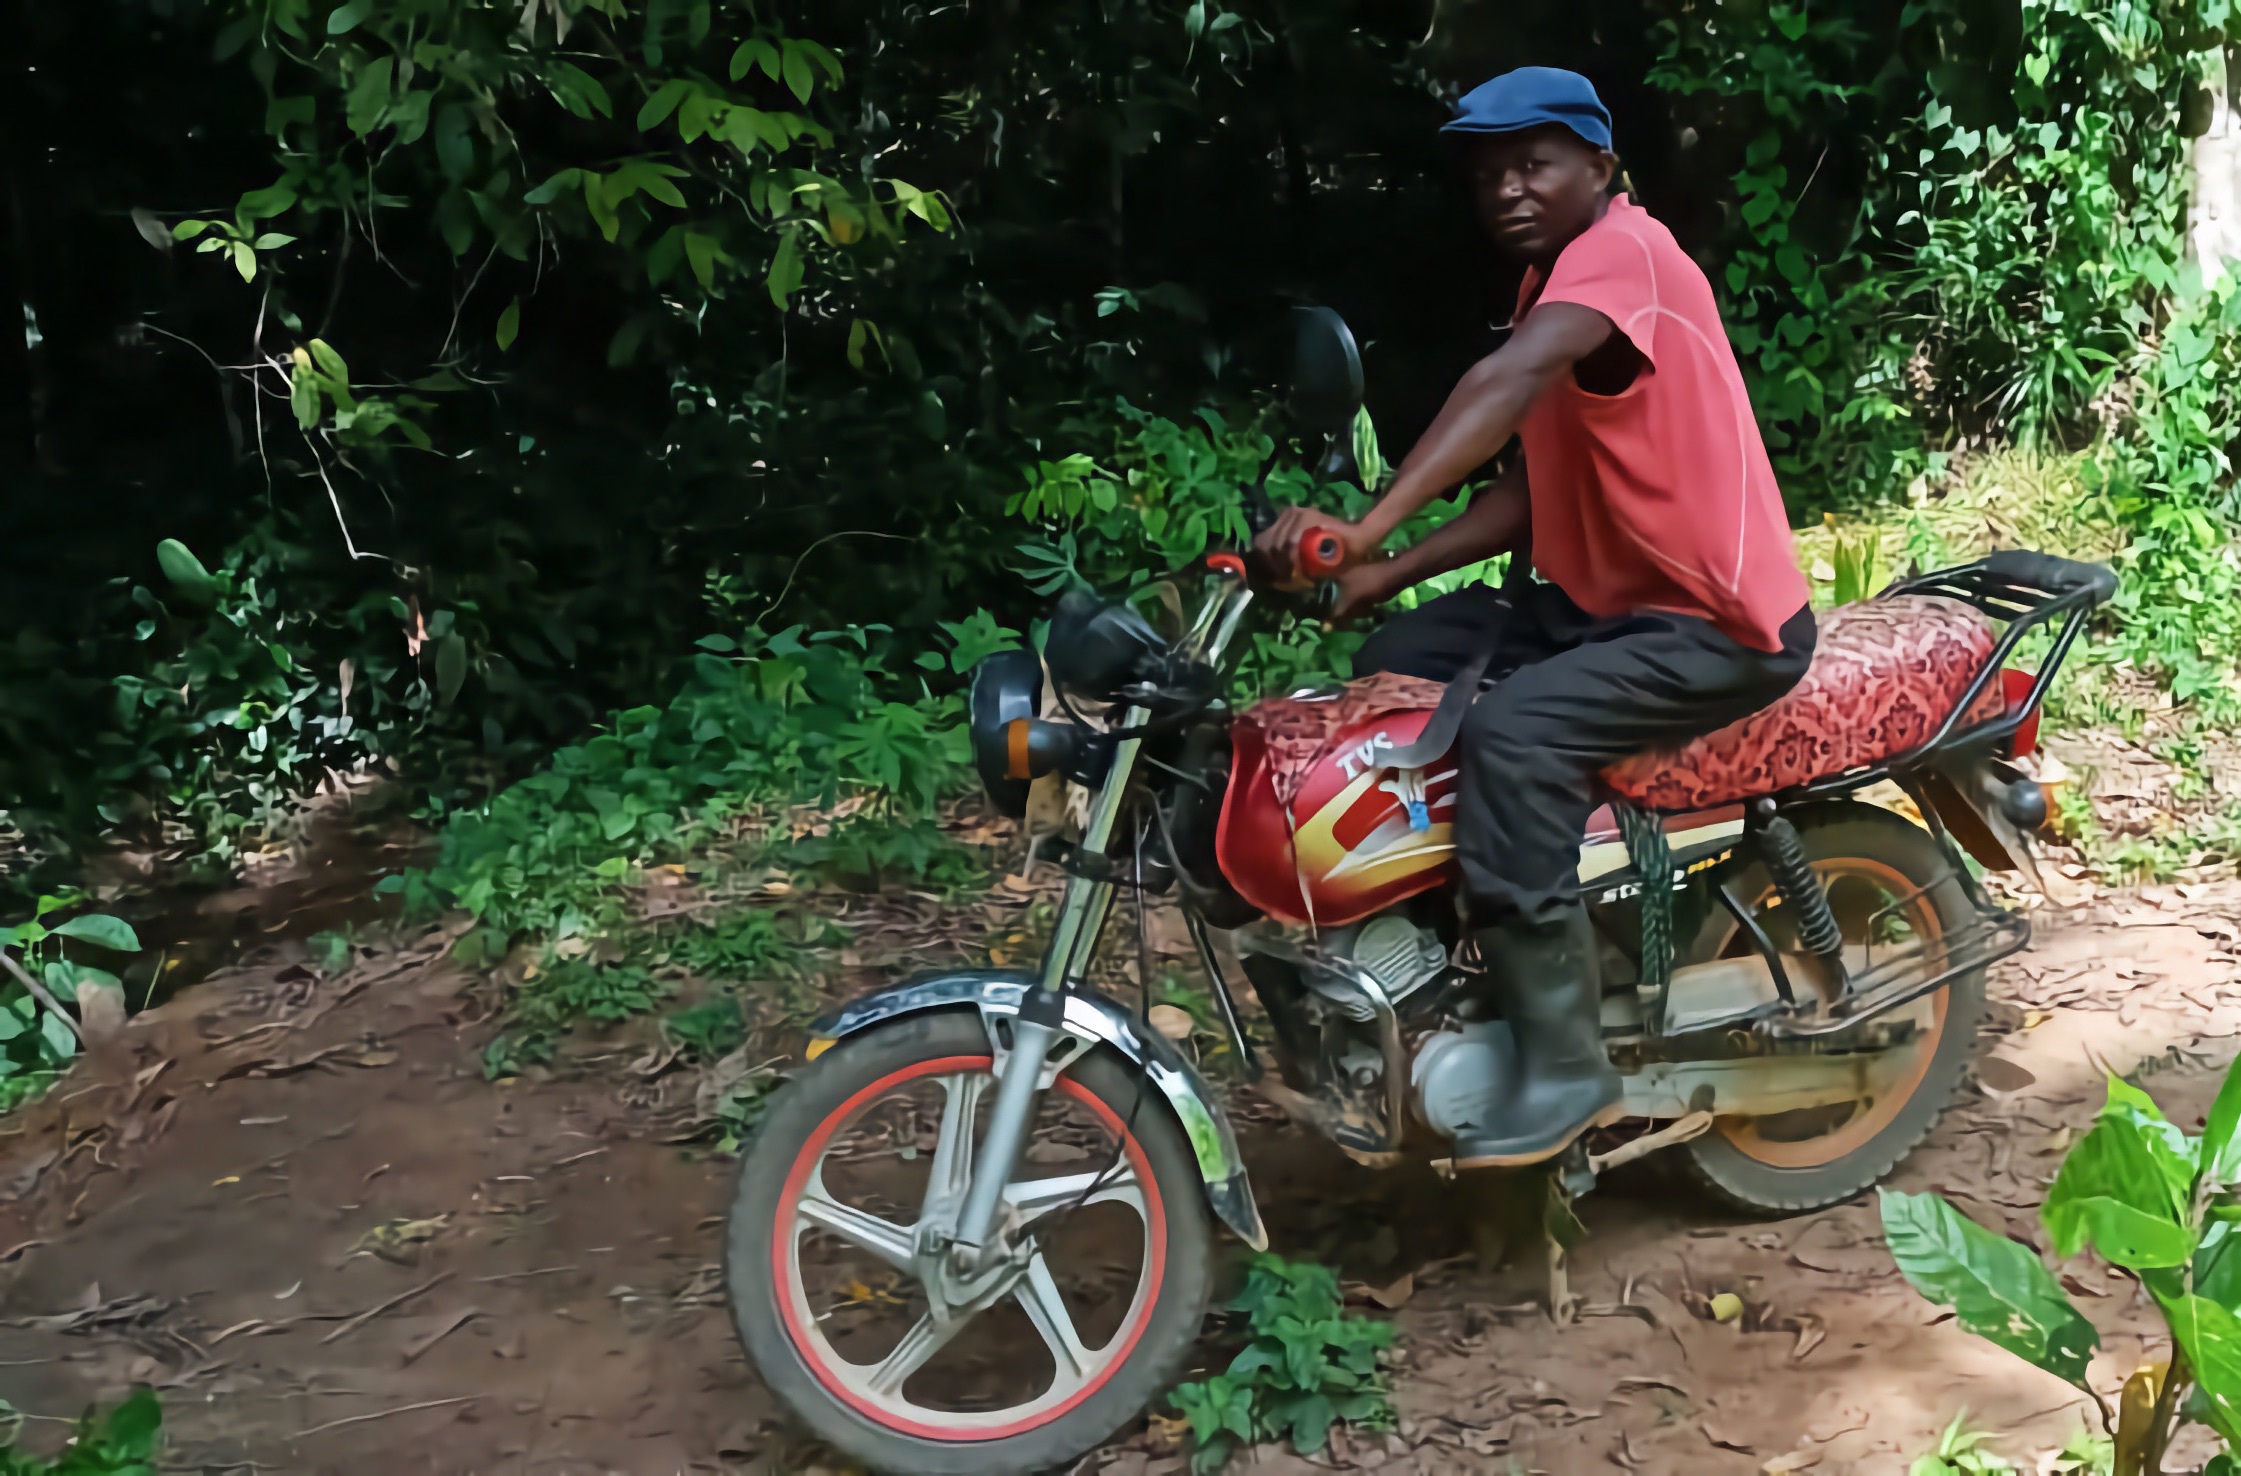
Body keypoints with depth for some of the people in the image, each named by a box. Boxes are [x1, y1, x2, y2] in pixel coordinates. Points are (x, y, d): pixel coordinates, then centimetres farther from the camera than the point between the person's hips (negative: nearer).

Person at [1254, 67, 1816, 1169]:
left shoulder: (1622, 247, -16)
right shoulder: (1550, 280, 16)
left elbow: (1512, 381, -37)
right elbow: (1536, 488, 13)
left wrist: (1372, 524, -49)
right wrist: (1387, 574, 0)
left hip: (1720, 627, -10)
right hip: (1603, 600, 10)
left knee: (1512, 734, -30)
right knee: (1395, 671, 5)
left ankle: (1566, 1065, -22)